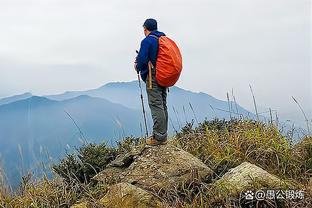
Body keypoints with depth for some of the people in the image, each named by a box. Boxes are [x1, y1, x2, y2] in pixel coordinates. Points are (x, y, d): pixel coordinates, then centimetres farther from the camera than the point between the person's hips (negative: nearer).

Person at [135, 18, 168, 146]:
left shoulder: (147, 41, -10)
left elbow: (142, 59, -17)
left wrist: (137, 67, 6)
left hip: (152, 77, -8)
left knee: (156, 105, -8)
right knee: (163, 105, 12)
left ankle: (159, 137, -8)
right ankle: (162, 135, 19)